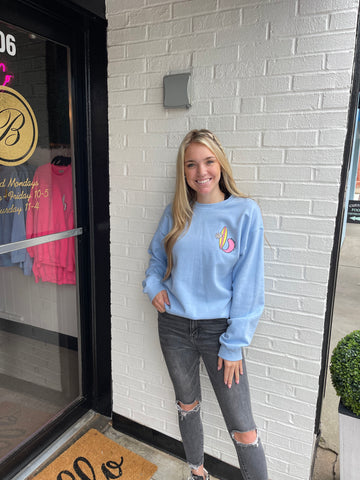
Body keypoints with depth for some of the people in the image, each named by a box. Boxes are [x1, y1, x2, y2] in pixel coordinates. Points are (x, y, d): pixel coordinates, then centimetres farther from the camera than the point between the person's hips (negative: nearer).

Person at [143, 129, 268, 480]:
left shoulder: (245, 213, -12)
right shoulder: (175, 213, -1)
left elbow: (248, 285, -12)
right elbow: (156, 257, 14)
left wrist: (234, 345, -12)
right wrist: (154, 286, -5)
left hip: (219, 329, -3)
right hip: (174, 326, 4)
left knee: (243, 430, 2)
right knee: (187, 406, 23)